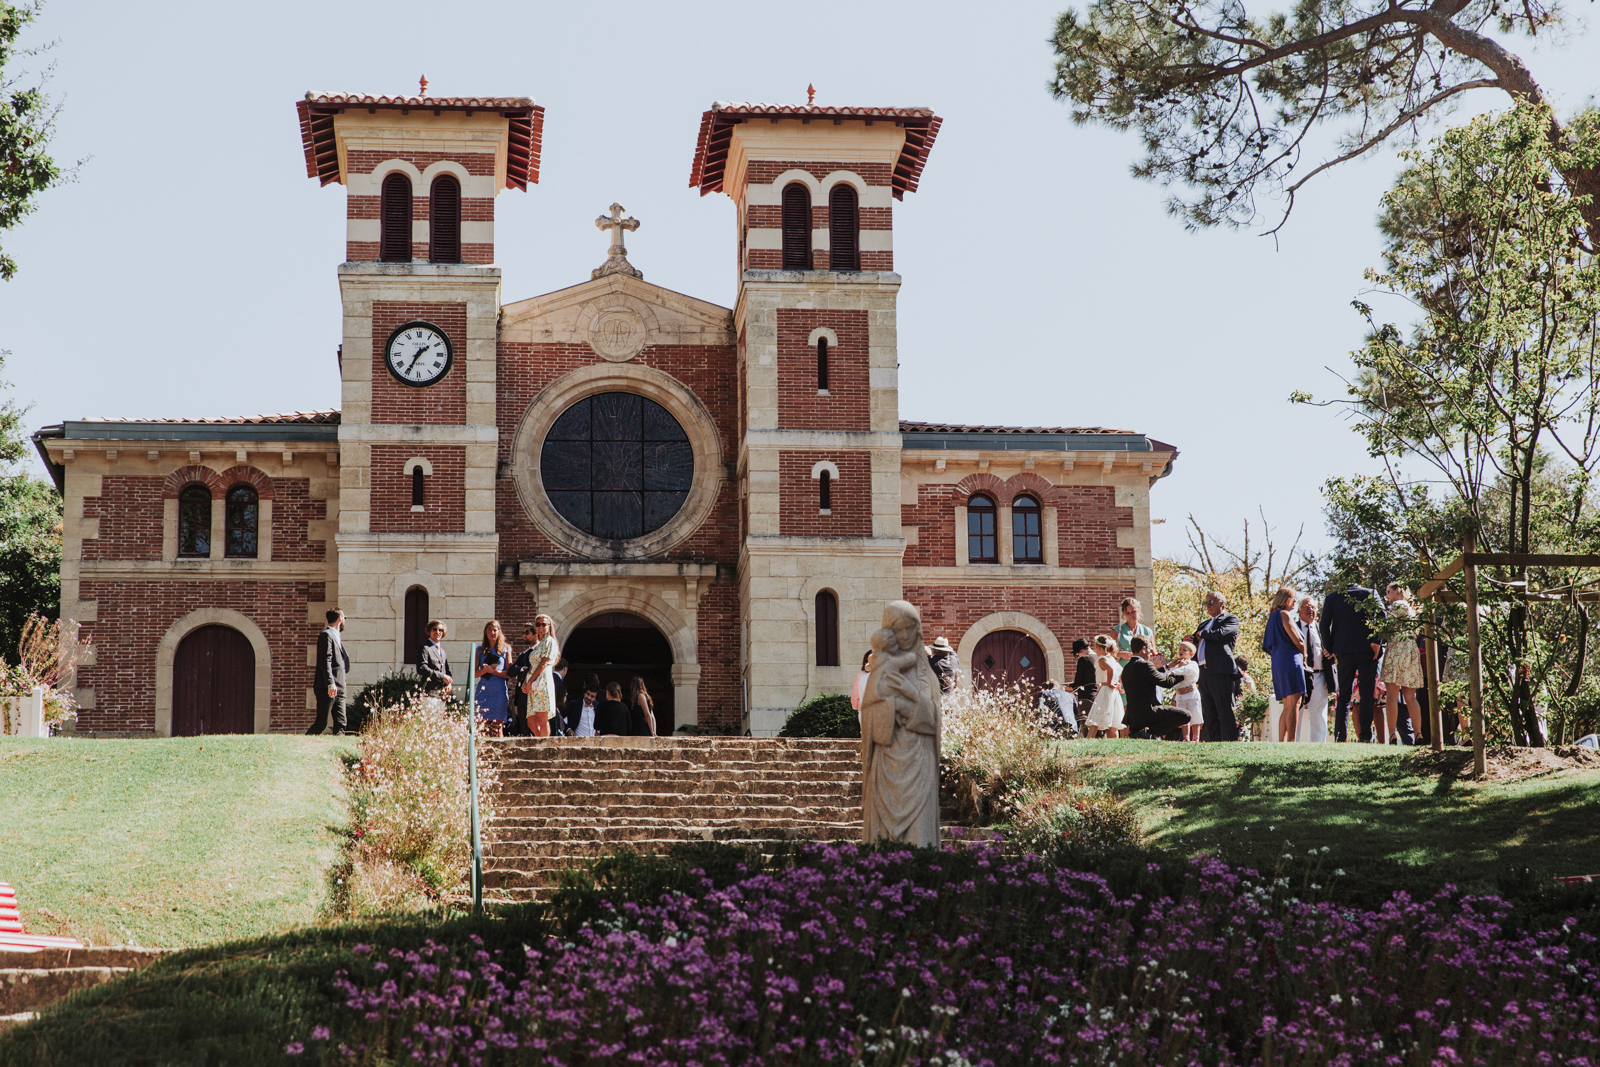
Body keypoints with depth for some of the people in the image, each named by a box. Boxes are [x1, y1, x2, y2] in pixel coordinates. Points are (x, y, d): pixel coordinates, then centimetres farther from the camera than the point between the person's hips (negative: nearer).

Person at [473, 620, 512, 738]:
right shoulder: (480, 650, 13)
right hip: (483, 690, 1)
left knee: (497, 726, -5)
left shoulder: (506, 649, 8)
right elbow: (474, 673, 9)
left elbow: (509, 673, 2)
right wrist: (485, 670, -11)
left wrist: (494, 671, -12)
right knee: (482, 725, -7)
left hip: (499, 692, -1)